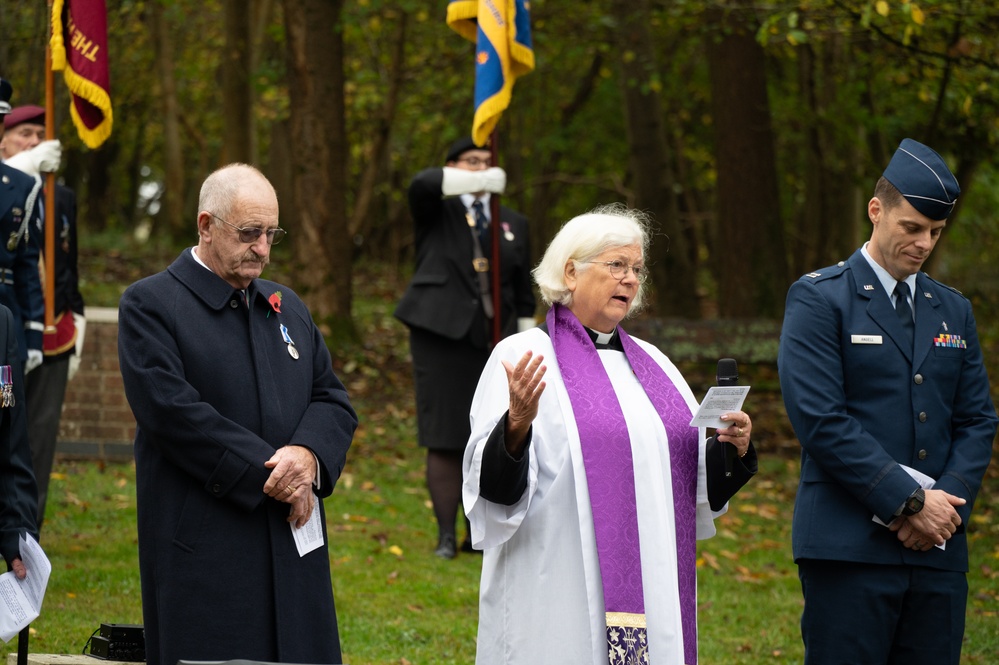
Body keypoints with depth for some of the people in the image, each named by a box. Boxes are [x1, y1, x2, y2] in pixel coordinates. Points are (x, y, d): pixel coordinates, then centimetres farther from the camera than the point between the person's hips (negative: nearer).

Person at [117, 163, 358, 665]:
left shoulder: (287, 307, 19)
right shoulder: (150, 305, -2)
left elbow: (333, 401, 13)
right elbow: (171, 410, -14)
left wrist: (308, 455, -10)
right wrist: (265, 473, -16)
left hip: (294, 547, 6)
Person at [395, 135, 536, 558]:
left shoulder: (513, 225, 16)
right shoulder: (435, 211, 7)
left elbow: (524, 294, 16)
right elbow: (423, 184, -19)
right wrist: (480, 182, -27)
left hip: (492, 339, 3)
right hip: (441, 333, -3)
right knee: (444, 438, -4)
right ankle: (446, 536, 0)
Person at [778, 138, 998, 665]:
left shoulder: (953, 311, 17)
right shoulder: (818, 299, -1)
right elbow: (820, 419, -11)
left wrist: (949, 502, -6)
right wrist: (909, 501, -14)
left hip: (938, 550, 5)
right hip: (850, 549, -5)